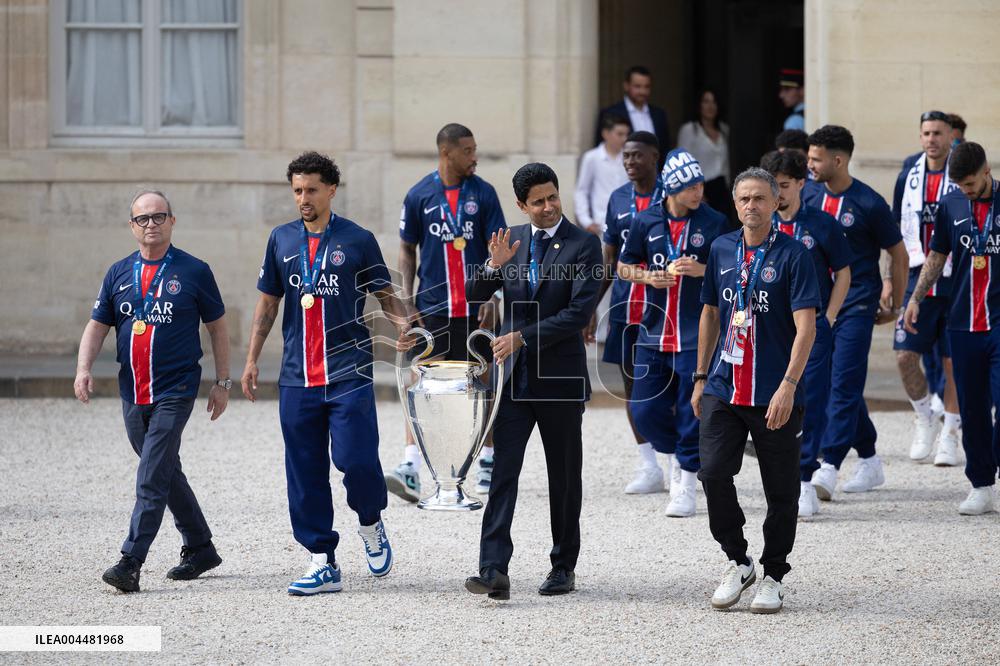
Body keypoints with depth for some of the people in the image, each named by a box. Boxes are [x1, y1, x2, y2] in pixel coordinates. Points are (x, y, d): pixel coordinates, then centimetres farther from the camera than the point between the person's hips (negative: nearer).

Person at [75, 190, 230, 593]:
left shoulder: (194, 272, -2)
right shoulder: (119, 274, 8)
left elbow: (217, 327, 5)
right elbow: (97, 326, 9)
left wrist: (222, 382, 3)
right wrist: (83, 369, -8)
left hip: (175, 392, -5)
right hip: (132, 393, 5)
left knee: (153, 478, -14)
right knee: (165, 473, 15)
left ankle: (131, 563, -19)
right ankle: (200, 548, 29)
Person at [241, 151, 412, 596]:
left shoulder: (357, 240, 1)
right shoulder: (282, 240, 10)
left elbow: (385, 295, 5)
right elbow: (267, 303, 17)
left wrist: (404, 323, -17)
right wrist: (252, 359, 12)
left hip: (349, 374, -3)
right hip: (297, 378, 4)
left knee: (356, 459, -13)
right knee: (305, 474, 2)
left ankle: (371, 524, 18)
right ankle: (323, 563, 9)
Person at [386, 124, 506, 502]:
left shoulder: (483, 193, 1)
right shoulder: (419, 195, 1)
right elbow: (408, 250, 8)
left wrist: (494, 297, -8)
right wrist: (407, 298, -1)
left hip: (475, 306, 1)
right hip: (432, 306, -1)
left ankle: (488, 461, 22)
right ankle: (411, 467, -16)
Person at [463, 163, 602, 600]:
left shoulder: (583, 245, -6)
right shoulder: (512, 240, 8)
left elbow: (580, 311, -15)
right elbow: (472, 294, 8)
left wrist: (524, 336, -18)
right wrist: (494, 265, -12)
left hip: (560, 378, -3)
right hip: (514, 377, 3)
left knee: (564, 478, 9)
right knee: (503, 472, -9)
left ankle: (564, 567, 21)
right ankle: (494, 571, -16)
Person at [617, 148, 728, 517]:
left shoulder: (715, 223, -3)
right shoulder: (647, 221, 3)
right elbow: (623, 267, 14)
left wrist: (702, 271, -17)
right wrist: (649, 277, -6)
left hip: (697, 336, -3)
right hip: (654, 333, 3)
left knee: (692, 411, -3)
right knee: (645, 410, 4)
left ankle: (685, 484, 8)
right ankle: (679, 452, 31)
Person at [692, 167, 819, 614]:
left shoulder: (792, 254, -7)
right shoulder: (722, 249, 8)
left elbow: (805, 327, -13)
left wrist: (789, 385, -22)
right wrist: (701, 377, 17)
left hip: (775, 395, -4)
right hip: (724, 389, 4)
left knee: (780, 489, 4)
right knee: (713, 473, -9)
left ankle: (773, 577, 18)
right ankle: (737, 561, 9)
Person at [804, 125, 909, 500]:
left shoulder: (868, 203, -8)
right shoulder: (809, 197, 5)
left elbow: (898, 254, 1)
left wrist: (895, 306, 4)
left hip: (856, 306, -6)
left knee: (844, 385, -11)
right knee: (840, 385, 10)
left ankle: (829, 469, -17)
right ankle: (869, 462, 22)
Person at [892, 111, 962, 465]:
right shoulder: (909, 176, 7)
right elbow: (896, 232, 15)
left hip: (955, 281, -3)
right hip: (917, 278, 3)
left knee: (952, 361, 1)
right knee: (905, 356, -6)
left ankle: (949, 435, 13)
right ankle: (925, 418, 18)